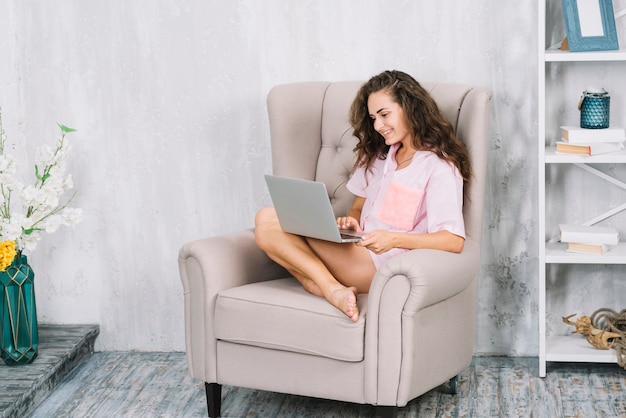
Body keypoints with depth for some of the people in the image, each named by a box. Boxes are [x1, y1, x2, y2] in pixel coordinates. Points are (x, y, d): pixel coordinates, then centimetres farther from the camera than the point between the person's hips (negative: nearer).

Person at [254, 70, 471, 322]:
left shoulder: (438, 166, -5)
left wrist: (394, 239, -27)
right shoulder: (378, 154, 20)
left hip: (384, 264, -9)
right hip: (358, 252, 9)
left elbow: (454, 241, -15)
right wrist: (351, 223, -2)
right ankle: (332, 289, -26)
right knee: (267, 219, -14)